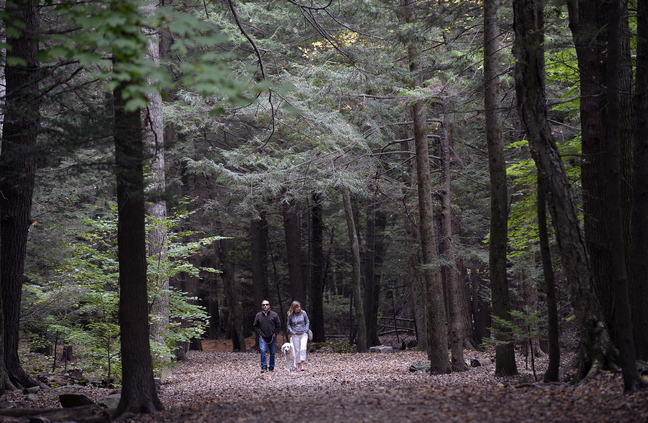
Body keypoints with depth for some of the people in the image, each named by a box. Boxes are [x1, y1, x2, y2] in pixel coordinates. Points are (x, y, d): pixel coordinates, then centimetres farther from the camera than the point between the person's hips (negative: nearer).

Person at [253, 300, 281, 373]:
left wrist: (275, 333, -2)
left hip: (272, 337, 1)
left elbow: (278, 325, 6)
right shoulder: (258, 315, 1)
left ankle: (271, 367, 19)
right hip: (262, 337, -1)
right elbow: (255, 326, 11)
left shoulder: (274, 315, -2)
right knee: (263, 351, -17)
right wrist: (259, 333, 0)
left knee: (272, 352, 6)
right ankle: (264, 367, -15)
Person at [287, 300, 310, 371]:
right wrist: (292, 331, -3)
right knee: (297, 350, 2)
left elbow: (307, 322, 8)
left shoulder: (303, 313, -2)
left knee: (303, 348, -16)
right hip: (295, 335, 1)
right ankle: (298, 366, 10)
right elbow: (289, 324, 11)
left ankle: (303, 365, -18)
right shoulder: (290, 315, -2)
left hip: (303, 334, -1)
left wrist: (306, 330, -3)